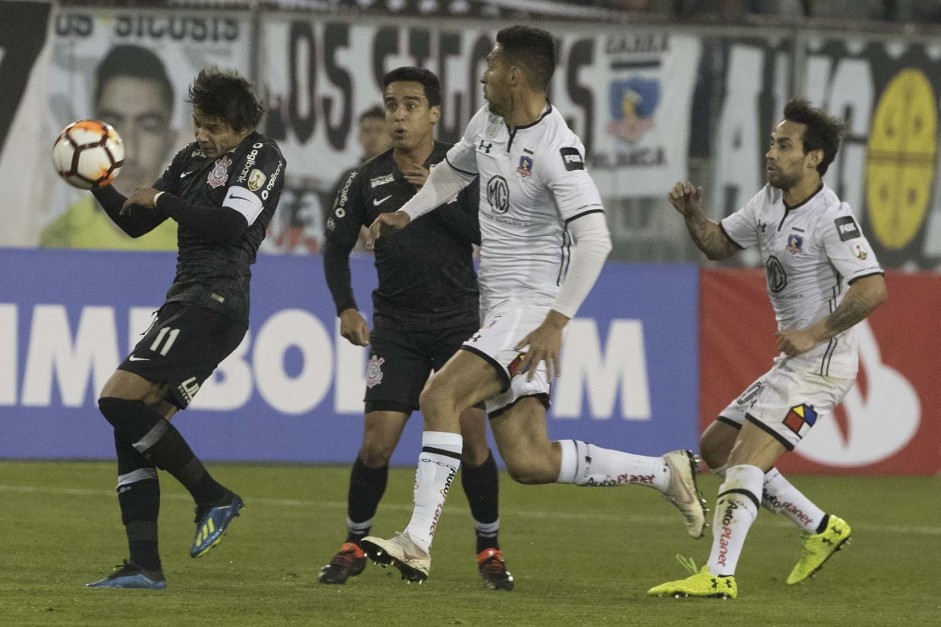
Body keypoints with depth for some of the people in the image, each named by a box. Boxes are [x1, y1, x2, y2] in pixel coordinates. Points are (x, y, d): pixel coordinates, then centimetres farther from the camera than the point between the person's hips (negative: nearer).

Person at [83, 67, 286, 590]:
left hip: (215, 301, -9)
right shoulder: (191, 160, 19)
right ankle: (144, 566, -2)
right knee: (131, 429, 0)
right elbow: (134, 223, 21)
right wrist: (100, 187, 4)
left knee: (119, 399, -19)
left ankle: (212, 496, -11)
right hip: (186, 299, 9)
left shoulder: (262, 157, -3)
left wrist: (161, 200, -9)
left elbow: (231, 224, -18)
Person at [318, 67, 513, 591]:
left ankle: (490, 549, 9)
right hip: (397, 325, 1)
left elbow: (486, 232, -12)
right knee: (376, 444, -7)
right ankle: (354, 546, 10)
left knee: (472, 435, -7)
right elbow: (337, 246, 11)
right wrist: (346, 307, -2)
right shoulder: (368, 180, 3)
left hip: (458, 317, -1)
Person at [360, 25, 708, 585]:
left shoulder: (556, 150, -18)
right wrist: (406, 213, 16)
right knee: (529, 462, 3)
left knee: (440, 396, -22)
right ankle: (664, 472, 15)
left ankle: (419, 543, -23)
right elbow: (454, 171, 31)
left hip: (531, 307, -9)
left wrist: (556, 322, -30)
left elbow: (594, 240, -25)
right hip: (500, 306, 9)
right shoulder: (488, 123, 9)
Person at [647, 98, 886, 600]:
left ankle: (719, 575, -25)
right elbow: (719, 244, 21)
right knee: (716, 448, 15)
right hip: (792, 361, 10)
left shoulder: (830, 217, -18)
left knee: (746, 460, -20)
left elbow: (872, 290, -26)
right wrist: (693, 216, 1)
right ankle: (821, 529, 20)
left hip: (821, 361, -10)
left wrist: (814, 334, -23)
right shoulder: (769, 201, 9)